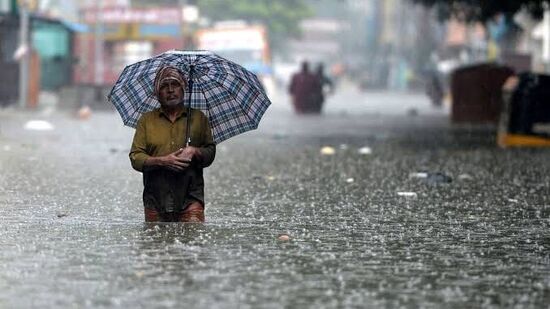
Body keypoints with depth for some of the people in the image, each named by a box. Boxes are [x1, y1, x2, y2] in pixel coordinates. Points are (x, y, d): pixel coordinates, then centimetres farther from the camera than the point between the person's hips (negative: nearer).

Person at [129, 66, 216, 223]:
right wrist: (162, 161, -13)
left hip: (190, 198, -1)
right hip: (156, 199, 1)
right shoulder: (146, 120, 11)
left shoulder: (198, 117, 13)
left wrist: (195, 152, -10)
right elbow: (135, 158, 4)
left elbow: (211, 152, 13)